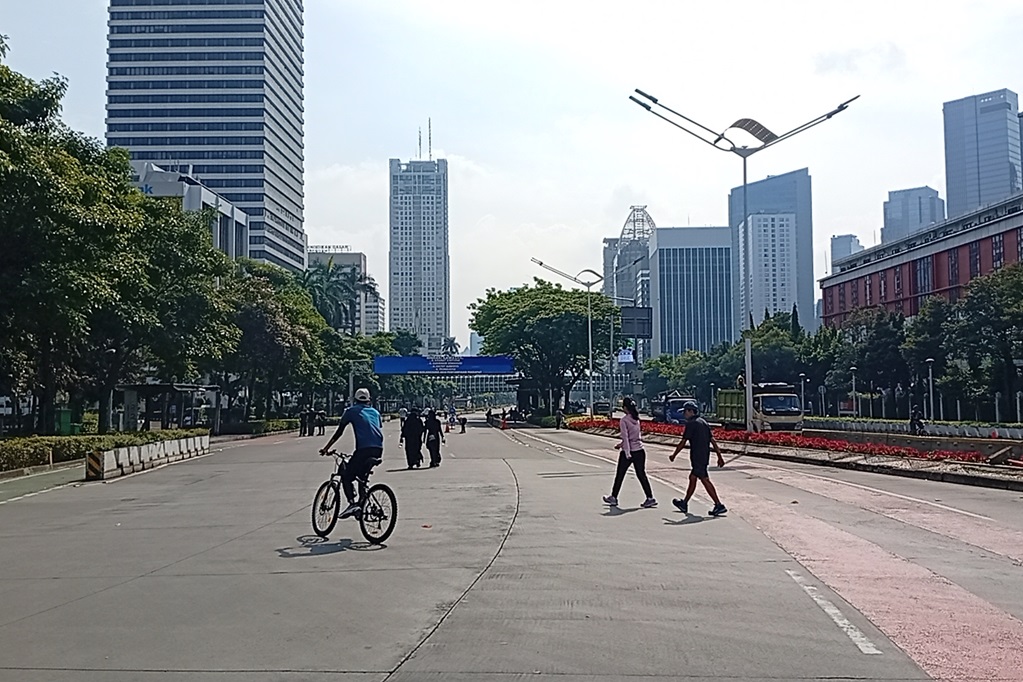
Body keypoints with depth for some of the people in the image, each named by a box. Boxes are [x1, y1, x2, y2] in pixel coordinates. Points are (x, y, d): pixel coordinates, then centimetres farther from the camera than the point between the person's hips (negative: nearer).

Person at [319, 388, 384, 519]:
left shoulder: (352, 411, 13)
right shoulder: (375, 412, 26)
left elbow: (339, 432, 13)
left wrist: (326, 448, 21)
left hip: (364, 449, -5)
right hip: (378, 449, 6)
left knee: (346, 477, 2)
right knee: (362, 475, 25)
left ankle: (352, 503, -16)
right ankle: (362, 502, 19)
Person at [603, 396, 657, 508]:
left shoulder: (624, 420, -12)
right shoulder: (636, 419, 8)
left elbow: (625, 437, -18)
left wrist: (627, 453, -20)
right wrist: (621, 444, 25)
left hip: (628, 452, -6)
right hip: (639, 451, 6)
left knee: (620, 475, 9)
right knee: (641, 474, 9)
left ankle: (613, 497, 20)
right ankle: (650, 498, 2)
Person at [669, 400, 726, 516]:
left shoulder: (691, 423, -11)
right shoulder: (703, 422, 14)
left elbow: (683, 443, -10)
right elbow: (713, 440, 12)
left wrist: (673, 455, 1)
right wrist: (719, 456, 12)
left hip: (697, 457, -9)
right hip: (705, 456, 9)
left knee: (705, 480, -8)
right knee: (692, 478, 17)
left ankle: (719, 505, -11)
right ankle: (684, 504, 27)